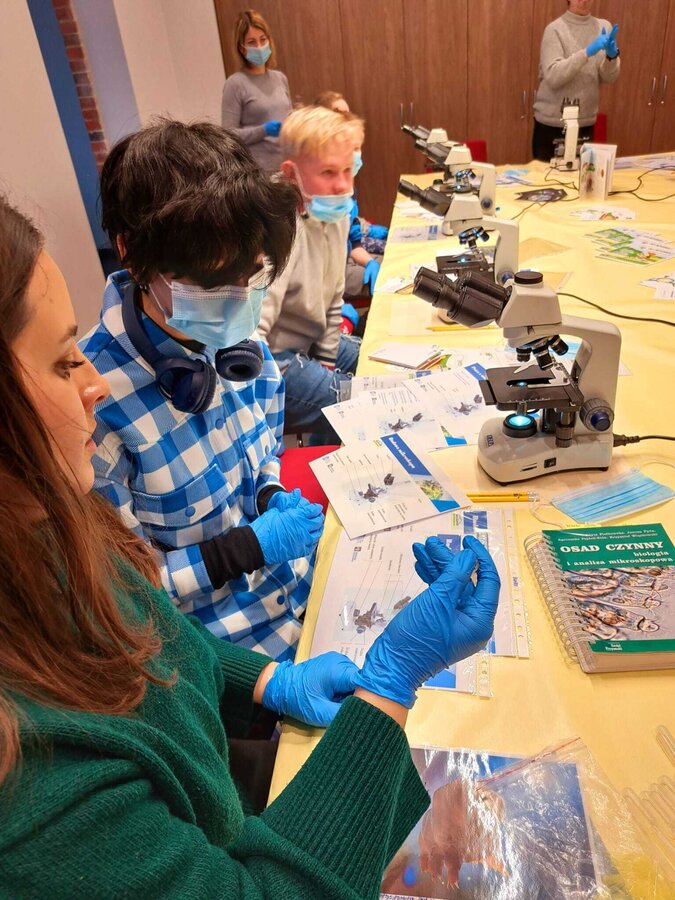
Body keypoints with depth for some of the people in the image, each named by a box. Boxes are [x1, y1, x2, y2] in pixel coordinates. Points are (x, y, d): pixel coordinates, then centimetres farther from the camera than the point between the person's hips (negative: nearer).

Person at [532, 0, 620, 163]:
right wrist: (587, 52, -26)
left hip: (586, 122, 4)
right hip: (552, 123, -4)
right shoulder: (555, 29, -6)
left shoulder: (603, 27, 6)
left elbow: (609, 77, 0)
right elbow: (552, 77, -19)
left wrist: (612, 55, -19)